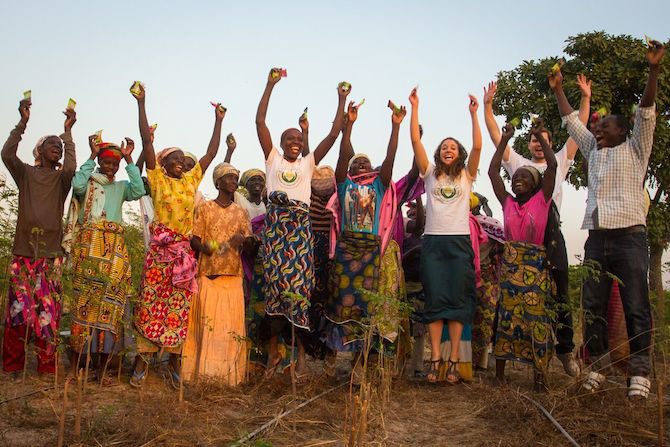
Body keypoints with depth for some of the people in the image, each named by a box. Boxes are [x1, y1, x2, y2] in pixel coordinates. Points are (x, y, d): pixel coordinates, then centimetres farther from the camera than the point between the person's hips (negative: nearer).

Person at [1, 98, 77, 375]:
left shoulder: (61, 178, 10)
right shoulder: (25, 173, 11)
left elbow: (71, 168, -14)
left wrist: (68, 131, -9)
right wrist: (23, 122, -11)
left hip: (50, 253, 0)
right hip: (22, 251, 0)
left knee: (48, 310, -4)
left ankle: (48, 366, 3)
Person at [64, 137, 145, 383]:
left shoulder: (121, 186, 19)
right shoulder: (88, 182, 12)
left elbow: (139, 191, -2)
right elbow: (77, 184, -12)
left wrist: (129, 160, -1)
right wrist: (92, 155, -5)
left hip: (115, 247, 3)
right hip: (89, 244, -2)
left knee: (111, 301, -4)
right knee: (85, 298, -10)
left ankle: (101, 369, 1)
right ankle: (74, 363, -4)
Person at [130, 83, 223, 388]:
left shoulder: (191, 180, 14)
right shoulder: (158, 178, 4)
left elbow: (211, 153, 18)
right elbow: (146, 140, -1)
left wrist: (218, 121, 20)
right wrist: (141, 104, -4)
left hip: (185, 251, 4)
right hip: (159, 249, -3)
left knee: (179, 307, 4)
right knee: (151, 304, -3)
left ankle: (173, 364, 10)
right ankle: (142, 360, 5)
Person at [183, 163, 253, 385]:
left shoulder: (241, 212, 15)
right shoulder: (204, 208, 8)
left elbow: (249, 240, 12)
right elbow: (194, 240, 4)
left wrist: (242, 240, -12)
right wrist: (205, 247, -18)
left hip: (233, 275, 3)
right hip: (208, 273, -2)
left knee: (232, 323, -1)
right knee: (206, 321, -7)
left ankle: (230, 373, 5)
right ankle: (204, 370, -1)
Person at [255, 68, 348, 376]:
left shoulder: (309, 163, 16)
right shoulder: (272, 158, 14)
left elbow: (333, 134, 12)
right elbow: (259, 122, 8)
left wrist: (341, 100, 10)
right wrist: (270, 85, 5)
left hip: (300, 225, 1)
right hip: (275, 223, 0)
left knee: (299, 284, -4)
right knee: (274, 283, -1)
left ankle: (299, 348, 7)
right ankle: (273, 350, 8)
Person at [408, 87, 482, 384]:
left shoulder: (466, 175, 11)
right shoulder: (430, 174, 12)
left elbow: (477, 147, -3)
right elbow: (416, 142, 2)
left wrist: (474, 113, -6)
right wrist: (415, 107, -1)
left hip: (459, 242, 0)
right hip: (433, 240, 0)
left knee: (458, 300, -1)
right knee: (435, 299, -2)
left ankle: (453, 359, 3)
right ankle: (435, 358, 2)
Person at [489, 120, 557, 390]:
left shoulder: (541, 200, 6)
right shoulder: (507, 202, 13)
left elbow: (552, 165, -1)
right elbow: (492, 171, 12)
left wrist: (540, 136, 5)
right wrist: (504, 141, 14)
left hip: (535, 265, -2)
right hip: (509, 263, 2)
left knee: (535, 314, -6)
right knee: (506, 313, 1)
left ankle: (539, 373, -3)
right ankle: (500, 371, 6)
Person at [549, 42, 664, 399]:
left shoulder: (635, 149, 11)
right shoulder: (593, 152, 22)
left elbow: (646, 112, -1)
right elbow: (572, 122, 26)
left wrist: (653, 71, -11)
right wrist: (558, 92, 26)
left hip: (629, 235, -5)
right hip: (597, 237, 5)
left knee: (635, 308, -7)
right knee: (593, 306, 2)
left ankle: (639, 372, -2)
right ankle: (598, 366, 10)